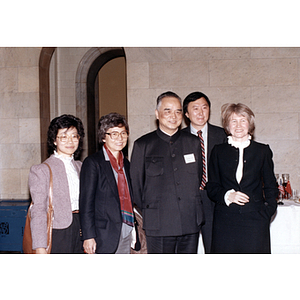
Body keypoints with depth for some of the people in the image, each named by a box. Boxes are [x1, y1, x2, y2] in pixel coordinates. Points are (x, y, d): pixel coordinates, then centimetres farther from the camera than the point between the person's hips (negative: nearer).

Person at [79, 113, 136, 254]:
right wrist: (89, 236, -14)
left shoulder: (126, 163, 15)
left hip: (126, 233, 6)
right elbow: (86, 203, -9)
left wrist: (134, 229, 12)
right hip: (105, 235, -6)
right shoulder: (93, 163, -5)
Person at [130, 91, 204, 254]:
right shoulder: (143, 145, 2)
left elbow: (199, 179, 17)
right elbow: (136, 184, 5)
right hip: (159, 225, -3)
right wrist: (148, 211, 5)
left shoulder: (193, 143, 11)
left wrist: (195, 209, 12)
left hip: (190, 223, 3)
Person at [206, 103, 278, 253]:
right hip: (225, 220, 0)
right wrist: (227, 196, -10)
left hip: (254, 219, 0)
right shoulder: (218, 152, 10)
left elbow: (271, 187, 12)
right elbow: (211, 187, 9)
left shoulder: (263, 151, 9)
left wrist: (267, 211, -2)